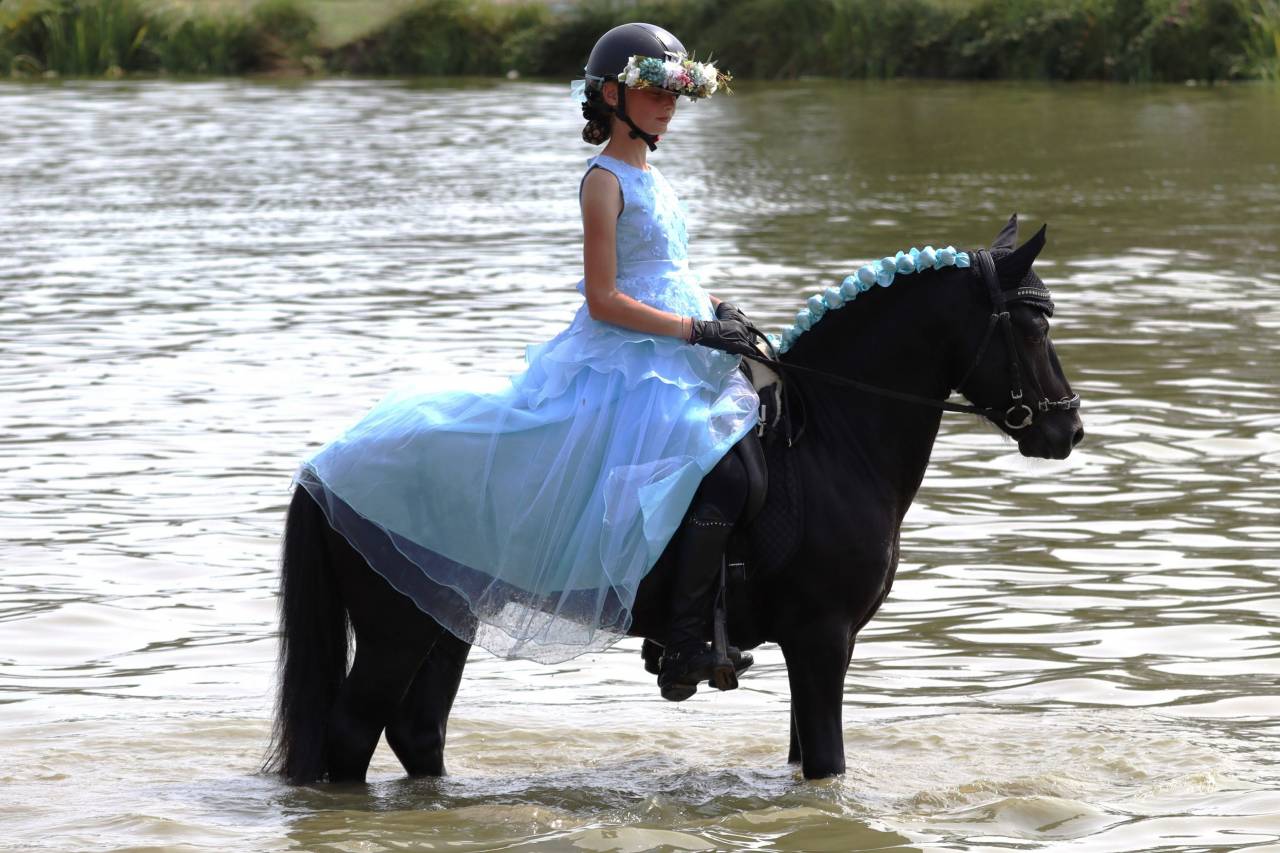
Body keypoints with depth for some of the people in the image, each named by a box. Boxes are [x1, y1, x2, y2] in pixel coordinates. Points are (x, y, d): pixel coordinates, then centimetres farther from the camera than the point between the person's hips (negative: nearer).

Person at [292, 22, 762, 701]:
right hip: (622, 367, -10)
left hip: (674, 364, 10)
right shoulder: (606, 181, -11)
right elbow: (604, 300, -17)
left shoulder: (650, 178, 17)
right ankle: (684, 650, -20)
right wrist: (696, 330, -20)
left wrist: (716, 309, 7)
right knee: (721, 477, -26)